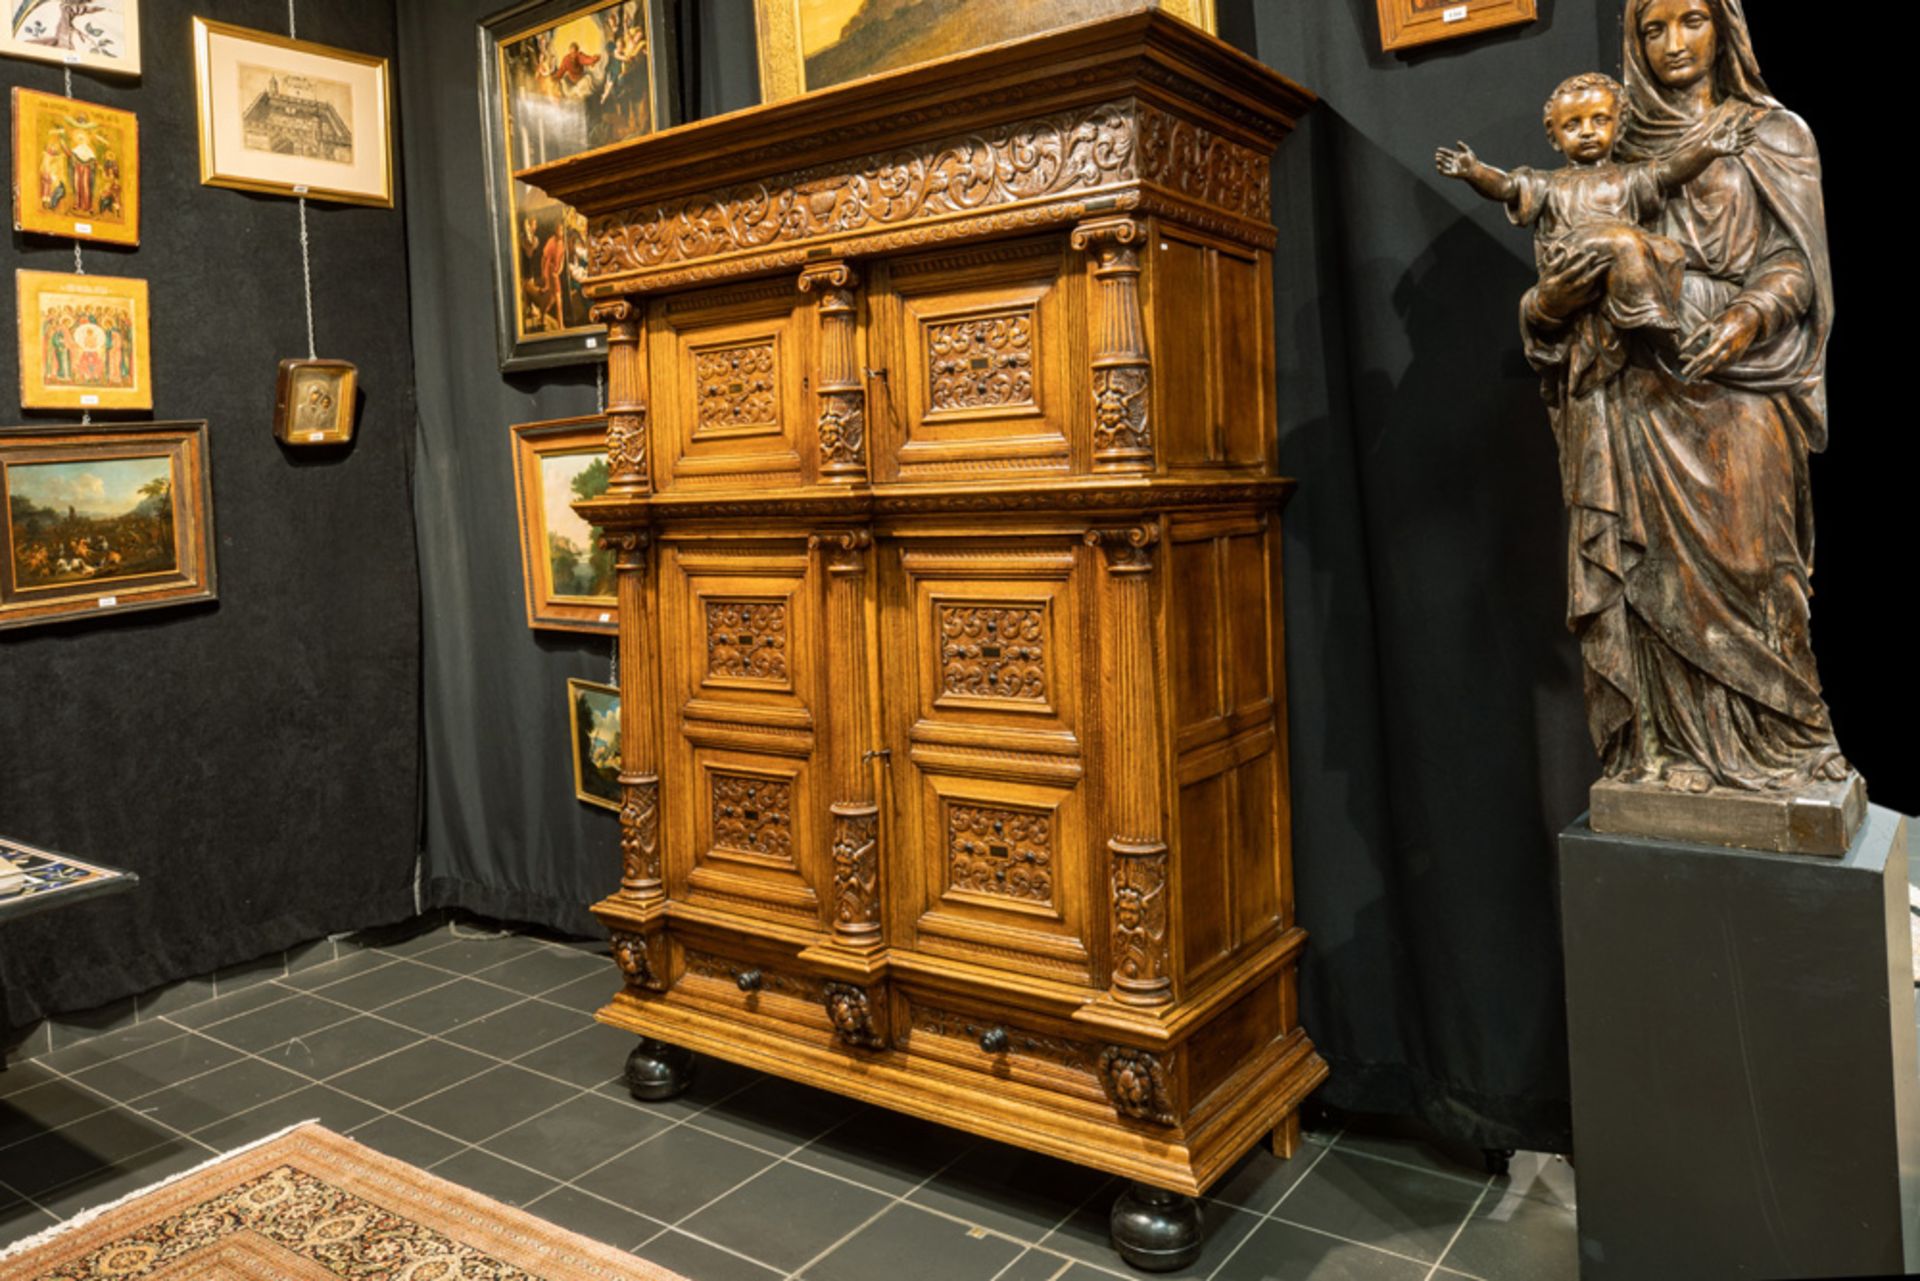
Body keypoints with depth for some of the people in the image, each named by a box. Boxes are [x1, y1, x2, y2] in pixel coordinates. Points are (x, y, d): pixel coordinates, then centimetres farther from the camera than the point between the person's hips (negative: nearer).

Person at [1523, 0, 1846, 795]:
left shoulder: (1771, 136, 11)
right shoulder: (1624, 154, 17)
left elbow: (1796, 262, 1)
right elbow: (1576, 277, 12)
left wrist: (1747, 318, -20)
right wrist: (1552, 301, -12)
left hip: (1734, 388, -2)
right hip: (1640, 395, 2)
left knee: (1739, 566, -6)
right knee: (1653, 573, 0)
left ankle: (1771, 744, 6)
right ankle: (1674, 748, 7)